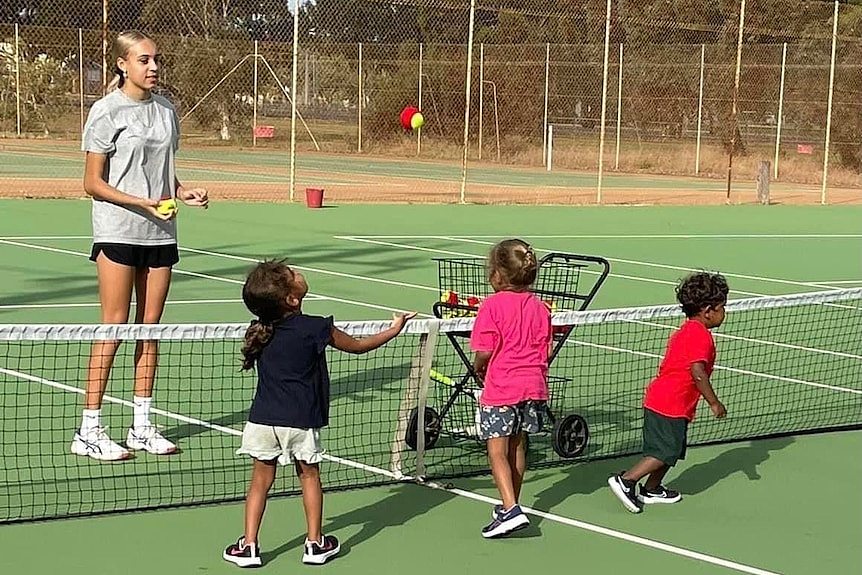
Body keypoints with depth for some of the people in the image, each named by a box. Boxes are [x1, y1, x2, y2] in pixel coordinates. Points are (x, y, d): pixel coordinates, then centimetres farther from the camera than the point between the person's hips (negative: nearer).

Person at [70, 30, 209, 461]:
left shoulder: (165, 110, 11)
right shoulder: (107, 111, -7)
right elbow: (93, 183, -8)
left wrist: (183, 192, 0)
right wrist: (140, 202, -19)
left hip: (160, 232, 6)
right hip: (118, 231, -6)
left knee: (150, 326, 8)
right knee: (114, 326, -5)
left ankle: (142, 426, 17)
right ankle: (89, 430, 2)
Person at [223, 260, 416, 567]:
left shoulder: (260, 331, 0)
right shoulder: (316, 329, -12)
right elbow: (358, 345, 3)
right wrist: (394, 330, 17)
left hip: (263, 418, 3)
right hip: (301, 421, -3)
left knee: (260, 481, 11)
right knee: (309, 476, 14)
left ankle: (249, 545, 9)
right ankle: (315, 544, 20)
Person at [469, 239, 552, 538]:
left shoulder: (492, 305, -12)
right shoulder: (539, 306, 5)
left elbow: (485, 351, -15)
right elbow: (546, 350, 6)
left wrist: (479, 369, 5)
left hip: (500, 390, -6)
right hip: (533, 387, 6)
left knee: (497, 451, -4)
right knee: (518, 447, 18)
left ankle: (510, 510, -16)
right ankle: (511, 505, 29)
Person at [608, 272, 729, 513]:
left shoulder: (683, 331, 17)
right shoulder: (701, 335, -14)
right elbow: (698, 373, -23)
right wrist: (714, 403, -17)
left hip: (658, 399, 10)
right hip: (671, 405, -10)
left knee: (671, 451, 18)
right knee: (665, 453, -7)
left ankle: (651, 490, 26)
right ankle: (625, 480, -10)